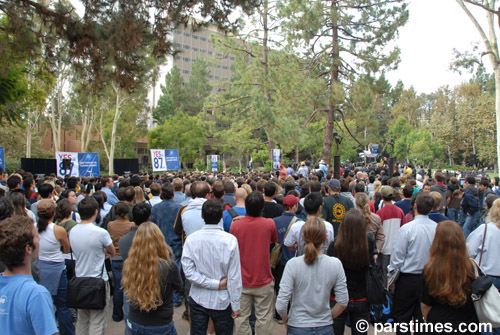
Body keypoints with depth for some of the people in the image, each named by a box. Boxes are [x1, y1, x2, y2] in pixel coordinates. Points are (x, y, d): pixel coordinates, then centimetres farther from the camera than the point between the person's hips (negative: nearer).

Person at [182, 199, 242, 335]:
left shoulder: (191, 239, -12)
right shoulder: (230, 240, -16)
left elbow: (188, 271, -14)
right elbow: (234, 277, -12)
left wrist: (215, 284, -10)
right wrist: (236, 306, -3)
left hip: (198, 299, 1)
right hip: (222, 301, -1)